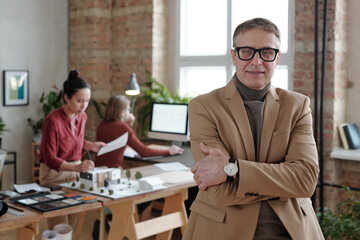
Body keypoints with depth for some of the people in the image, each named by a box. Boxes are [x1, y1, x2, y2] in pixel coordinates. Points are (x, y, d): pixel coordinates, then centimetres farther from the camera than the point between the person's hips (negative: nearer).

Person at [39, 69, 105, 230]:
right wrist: (77, 167, -33)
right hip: (54, 173, -6)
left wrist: (91, 146, -1)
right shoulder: (53, 120, -20)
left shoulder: (82, 117, 2)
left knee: (73, 221, 10)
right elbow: (50, 159, -20)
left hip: (75, 170, 7)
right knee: (59, 226, -4)